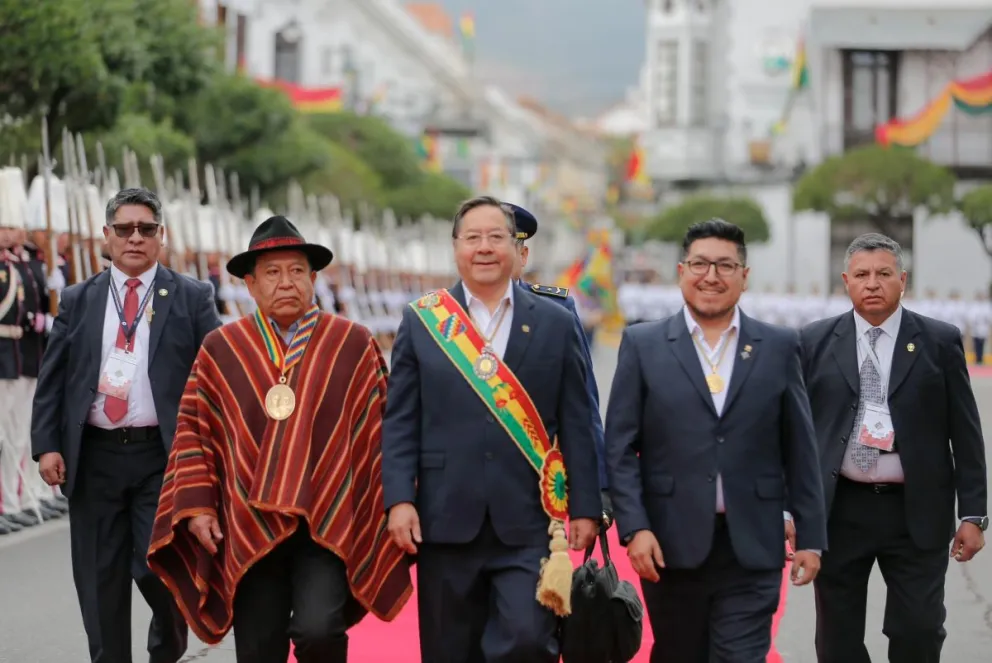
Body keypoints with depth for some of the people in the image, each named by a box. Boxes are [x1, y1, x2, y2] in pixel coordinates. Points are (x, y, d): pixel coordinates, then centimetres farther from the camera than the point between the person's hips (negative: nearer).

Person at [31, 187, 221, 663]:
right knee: (100, 580, 5)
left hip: (163, 455, -2)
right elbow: (51, 378, 8)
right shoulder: (77, 300, 11)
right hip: (93, 457, 2)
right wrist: (46, 445, -4)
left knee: (157, 566, -8)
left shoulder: (192, 298, 5)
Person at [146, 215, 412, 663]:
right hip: (249, 528, 2)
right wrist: (197, 505, -1)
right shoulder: (220, 350, 5)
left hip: (328, 524, -2)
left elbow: (380, 428, 5)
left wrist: (393, 508, 2)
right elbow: (193, 430, 8)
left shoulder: (353, 344, 4)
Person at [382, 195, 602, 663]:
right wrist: (399, 499, -7)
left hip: (527, 524, -1)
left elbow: (576, 425, 5)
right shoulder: (421, 321, 6)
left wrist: (585, 508, 1)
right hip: (446, 521, 1)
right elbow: (400, 422, 3)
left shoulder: (555, 323, 6)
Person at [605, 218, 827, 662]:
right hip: (671, 544, 0)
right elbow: (620, 447, 0)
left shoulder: (779, 347, 7)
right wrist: (634, 527, -10)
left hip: (752, 549, 0)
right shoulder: (642, 344, 4)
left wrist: (810, 536, 5)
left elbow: (799, 450, 7)